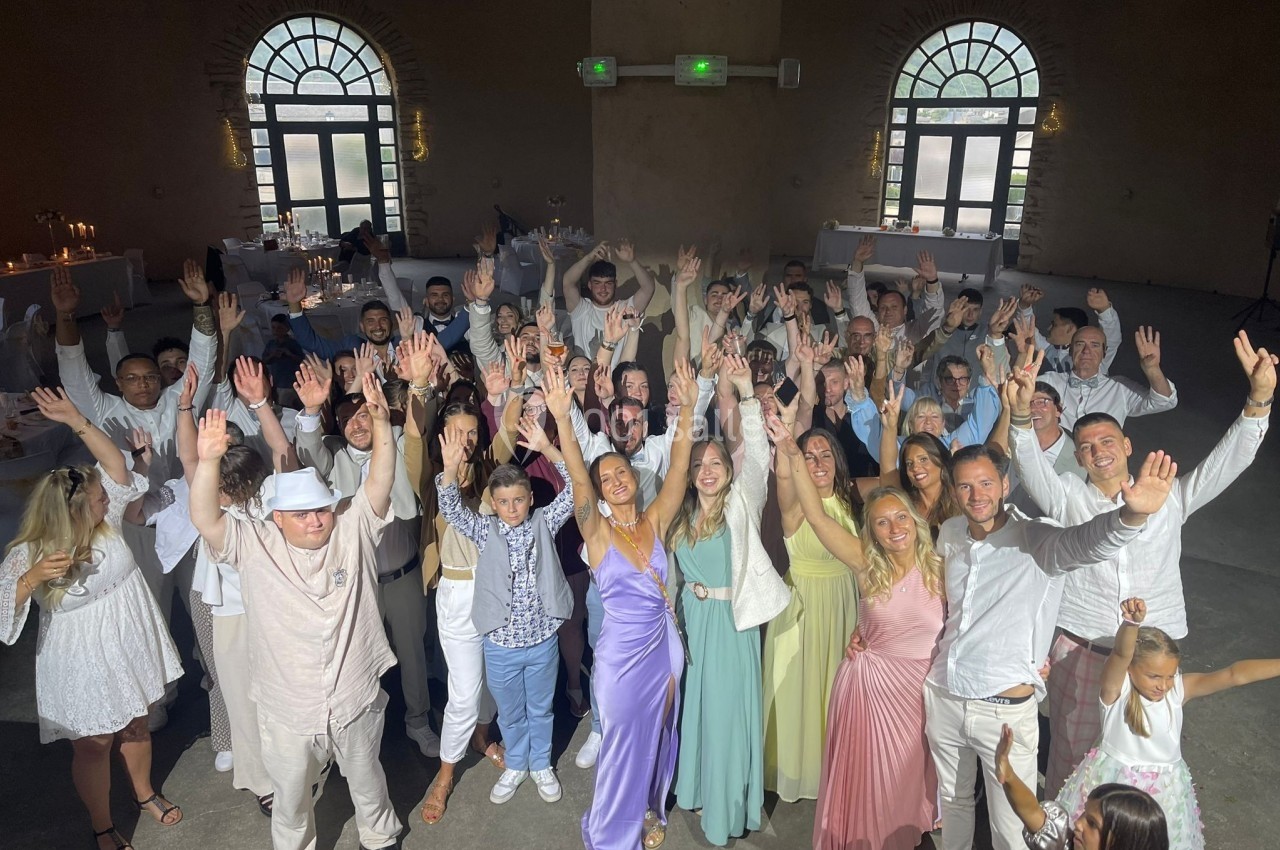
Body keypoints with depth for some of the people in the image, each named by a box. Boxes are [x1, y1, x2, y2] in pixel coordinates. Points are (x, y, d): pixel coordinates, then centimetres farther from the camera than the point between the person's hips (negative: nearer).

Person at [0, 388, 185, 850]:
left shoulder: (107, 524, -10)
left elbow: (116, 466, -16)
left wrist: (77, 421, -25)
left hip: (127, 652, 4)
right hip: (79, 668, -4)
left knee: (135, 726, 23)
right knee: (93, 745, 14)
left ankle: (145, 793, 49)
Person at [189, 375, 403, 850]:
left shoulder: (354, 531, -8)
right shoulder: (252, 546, -10)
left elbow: (380, 483, -20)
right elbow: (204, 519, -23)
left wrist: (381, 423, -34)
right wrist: (208, 461, -40)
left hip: (356, 700, 1)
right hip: (288, 711, -1)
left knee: (367, 782, 25)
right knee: (290, 797, 21)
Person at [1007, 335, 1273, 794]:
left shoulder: (1168, 497, 3)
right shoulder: (1068, 497, -1)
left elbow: (1229, 460, -6)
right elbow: (1031, 465, -19)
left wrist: (1259, 399, -22)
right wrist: (1022, 413, -39)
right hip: (1079, 648, -1)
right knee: (1073, 748, 13)